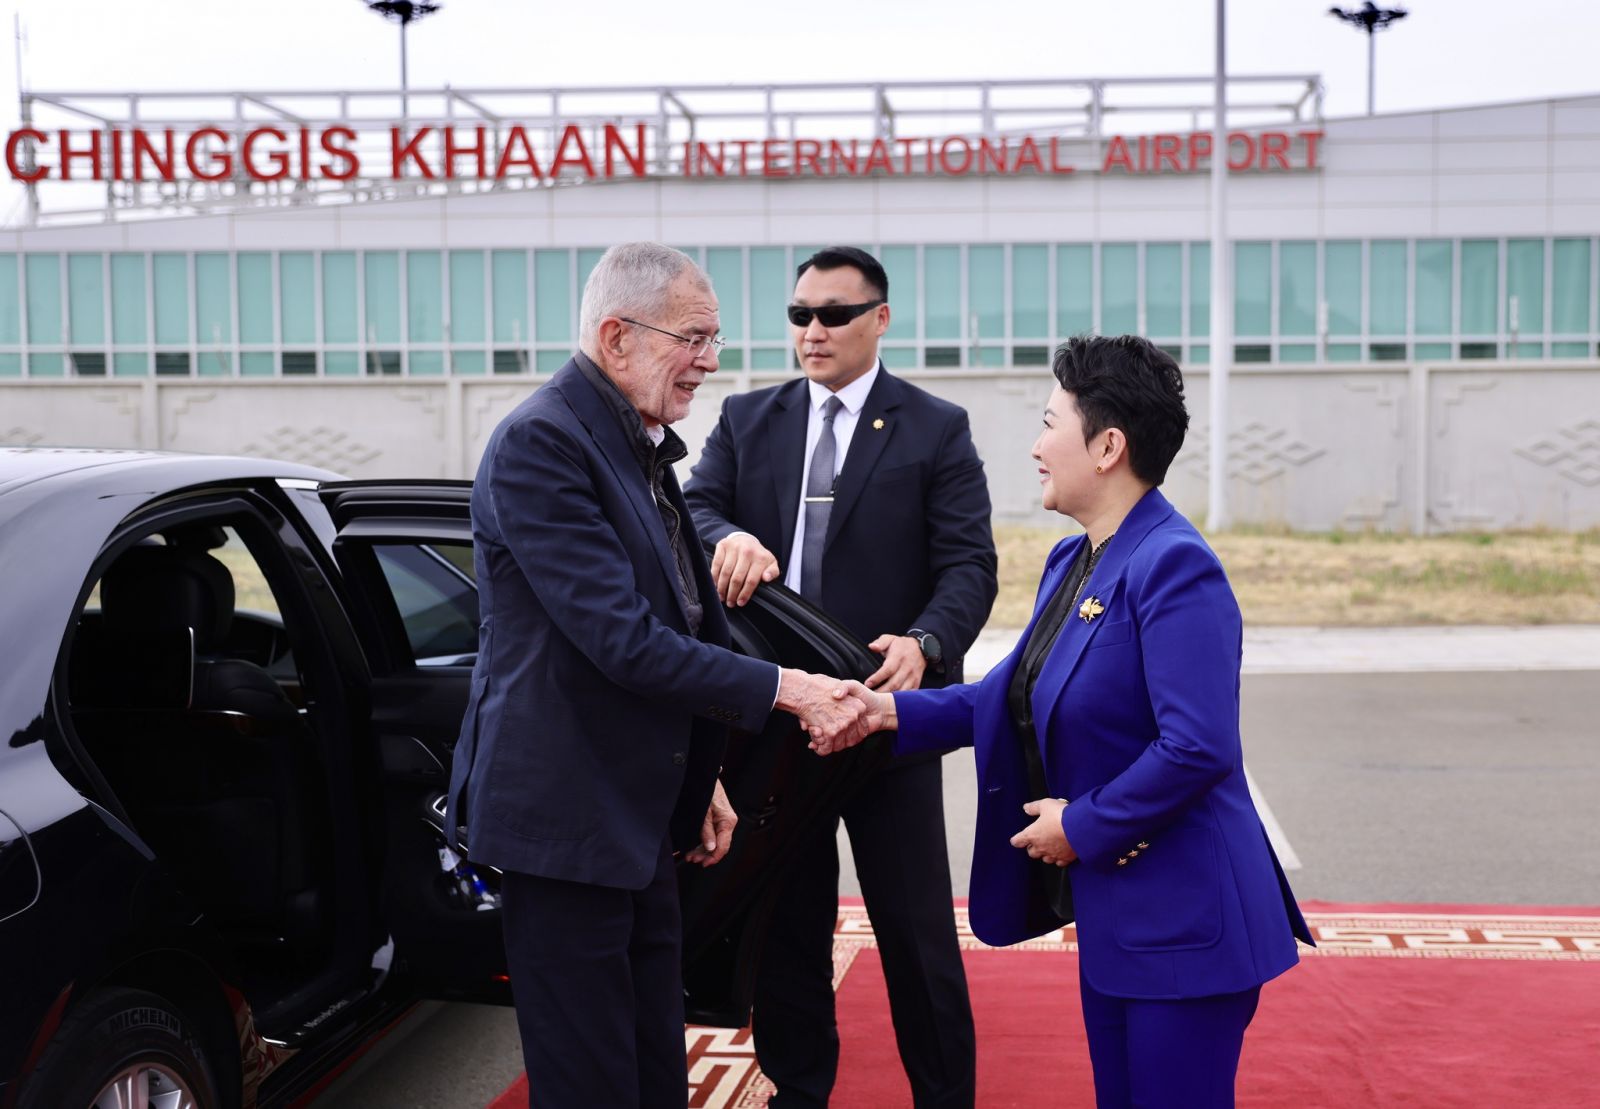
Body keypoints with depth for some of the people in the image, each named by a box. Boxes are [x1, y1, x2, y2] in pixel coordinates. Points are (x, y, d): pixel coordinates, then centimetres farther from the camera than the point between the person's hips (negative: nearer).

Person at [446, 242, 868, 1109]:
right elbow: (622, 640, -24)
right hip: (566, 817, -9)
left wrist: (700, 775, 20)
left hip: (640, 816, 9)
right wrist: (780, 689, -19)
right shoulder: (540, 442, -17)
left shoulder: (643, 445, 12)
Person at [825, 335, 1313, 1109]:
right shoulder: (1071, 560, 10)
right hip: (1113, 915, 10)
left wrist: (1082, 826, -18)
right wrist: (893, 711, 3)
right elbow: (1015, 698, 14)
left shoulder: (1173, 566, -21)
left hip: (1184, 923, -9)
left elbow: (1197, 748, -28)